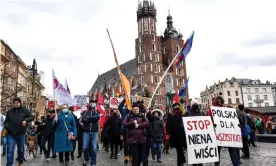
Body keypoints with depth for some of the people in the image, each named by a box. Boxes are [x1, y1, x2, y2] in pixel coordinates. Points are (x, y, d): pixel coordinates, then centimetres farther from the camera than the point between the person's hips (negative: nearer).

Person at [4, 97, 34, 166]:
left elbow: (32, 117, -1)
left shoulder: (24, 110, -1)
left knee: (21, 150, 15)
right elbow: (6, 121, 14)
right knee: (10, 151, -5)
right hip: (11, 135, 0)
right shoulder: (10, 111, 4)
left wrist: (26, 120, -18)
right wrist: (6, 126, -5)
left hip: (21, 134, 0)